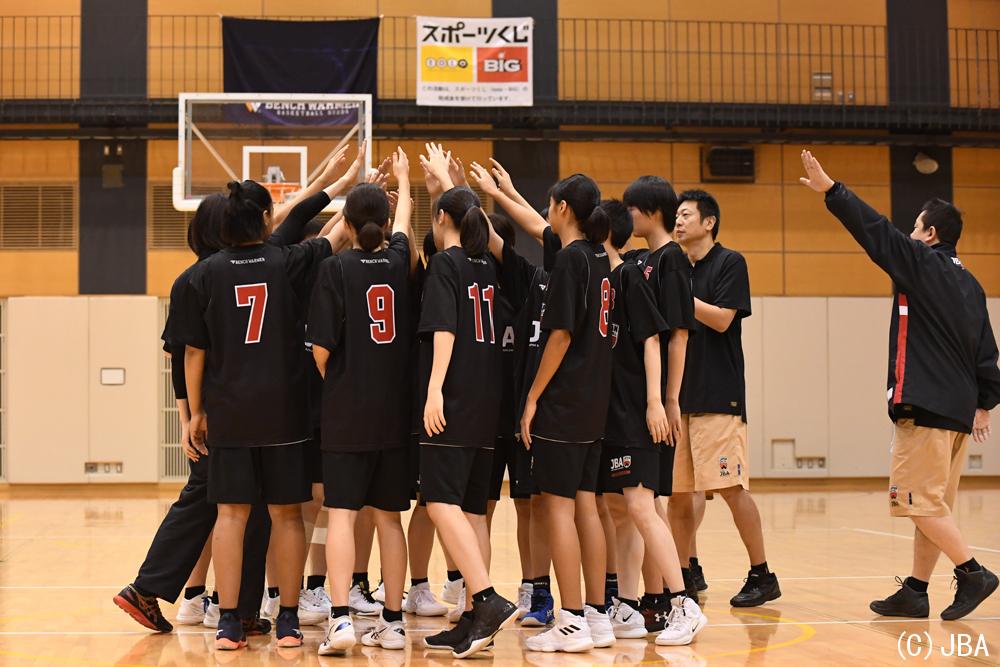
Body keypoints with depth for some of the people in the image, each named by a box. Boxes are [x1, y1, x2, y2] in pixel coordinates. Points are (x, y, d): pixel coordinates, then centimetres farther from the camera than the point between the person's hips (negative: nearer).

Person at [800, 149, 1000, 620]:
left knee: (920, 501, -6)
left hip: (924, 405, -9)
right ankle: (915, 592, 12)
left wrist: (830, 190, -4)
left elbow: (876, 231, -8)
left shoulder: (923, 263, -6)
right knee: (933, 503, 9)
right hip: (958, 408, 9)